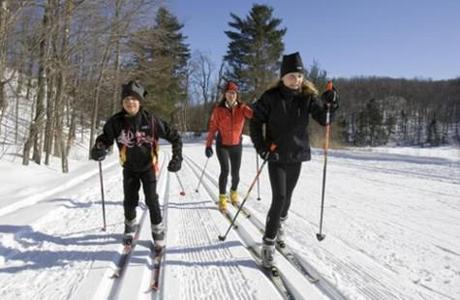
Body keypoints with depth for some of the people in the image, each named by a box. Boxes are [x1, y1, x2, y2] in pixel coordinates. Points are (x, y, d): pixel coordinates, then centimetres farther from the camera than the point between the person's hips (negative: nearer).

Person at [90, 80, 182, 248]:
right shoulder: (116, 122, -16)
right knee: (129, 200, 7)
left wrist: (177, 157, -20)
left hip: (147, 166, -2)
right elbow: (105, 138, -1)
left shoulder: (151, 121, -21)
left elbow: (174, 136, -13)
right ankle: (130, 226, 36)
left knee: (151, 200, -4)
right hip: (129, 168, 2)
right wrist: (99, 149, -23)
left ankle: (158, 230, 18)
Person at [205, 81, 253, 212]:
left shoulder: (242, 108, -7)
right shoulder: (219, 110, -9)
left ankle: (234, 192, 35)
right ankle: (222, 198, 2)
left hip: (236, 145, 2)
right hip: (222, 145, -1)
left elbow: (253, 114, -25)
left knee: (235, 173, 5)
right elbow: (212, 128, -5)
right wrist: (208, 145, -6)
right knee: (225, 170, -14)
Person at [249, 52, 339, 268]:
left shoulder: (308, 96, -1)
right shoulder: (271, 97, -9)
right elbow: (255, 122, -3)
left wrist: (330, 104, -23)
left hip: (297, 155, 4)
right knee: (279, 198, -11)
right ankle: (268, 243, 0)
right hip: (276, 156, -3)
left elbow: (323, 120, -5)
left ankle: (279, 226, 42)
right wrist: (261, 147, -11)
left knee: (287, 196, 16)